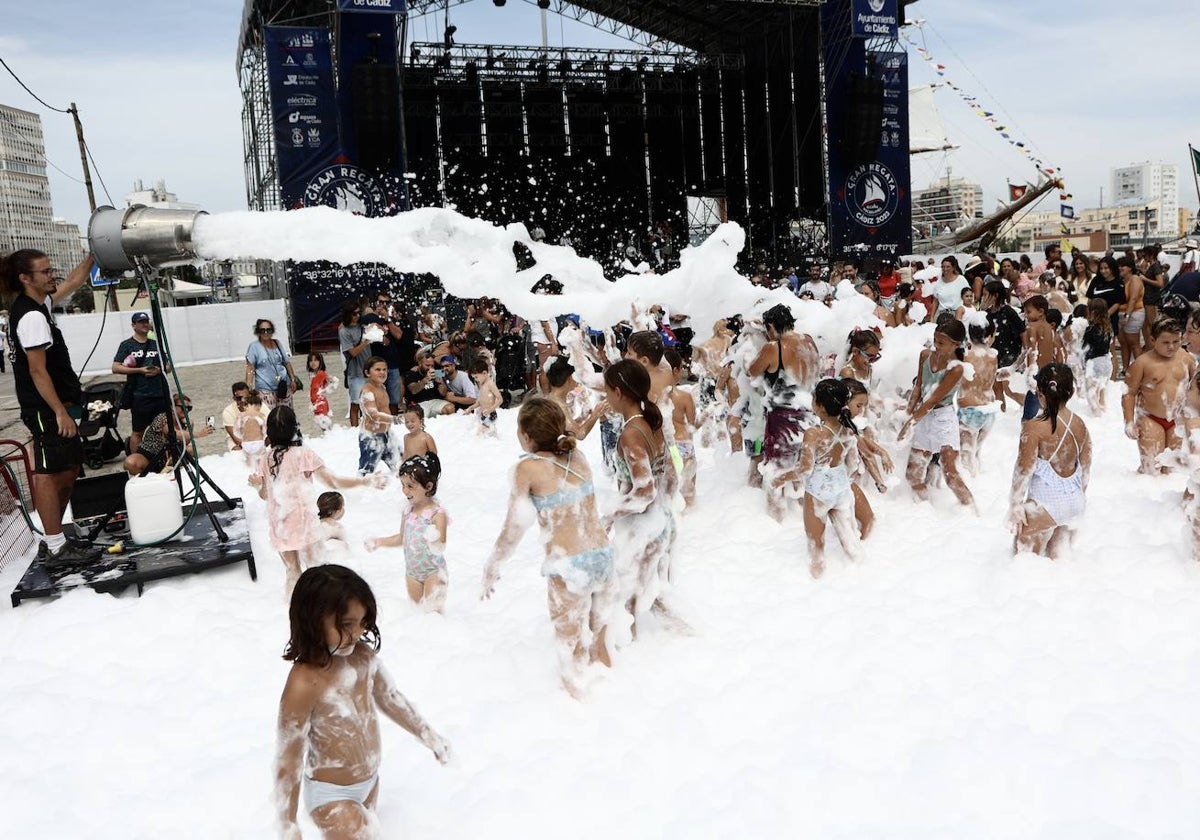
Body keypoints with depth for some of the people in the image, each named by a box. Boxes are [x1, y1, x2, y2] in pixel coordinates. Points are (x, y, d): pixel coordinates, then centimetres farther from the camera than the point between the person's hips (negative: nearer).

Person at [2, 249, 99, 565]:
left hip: (56, 406, 11)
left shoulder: (38, 304, 11)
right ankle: (55, 548, -3)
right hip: (46, 409, -11)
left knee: (69, 469, 13)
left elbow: (73, 282, 27)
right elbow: (37, 370, -20)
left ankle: (53, 540, 20)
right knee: (49, 473, -7)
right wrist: (60, 413, -20)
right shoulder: (31, 316, -17)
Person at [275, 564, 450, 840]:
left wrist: (427, 735, 13)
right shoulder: (304, 685, -33)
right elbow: (287, 760, -24)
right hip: (332, 795, -7)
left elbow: (390, 697, 4)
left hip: (370, 780, 7)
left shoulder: (362, 655, -13)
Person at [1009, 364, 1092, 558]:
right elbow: (1085, 468, 9)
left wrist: (1015, 505, -5)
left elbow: (1024, 470, -15)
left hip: (1045, 502, -6)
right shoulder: (1079, 424, 1)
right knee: (1057, 555, 21)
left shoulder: (1033, 427, -18)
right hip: (1074, 502, 6)